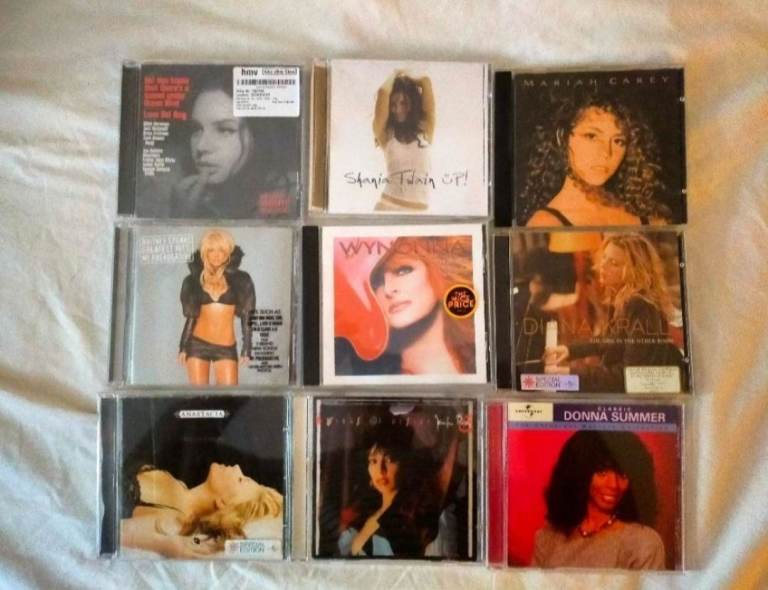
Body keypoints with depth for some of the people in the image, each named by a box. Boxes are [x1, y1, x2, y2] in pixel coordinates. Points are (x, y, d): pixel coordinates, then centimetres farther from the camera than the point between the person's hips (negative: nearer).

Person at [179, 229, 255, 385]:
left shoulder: (239, 279, 0)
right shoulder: (194, 279, 4)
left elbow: (246, 317, 0)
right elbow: (191, 317, 7)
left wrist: (246, 347, -4)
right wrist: (183, 347, 4)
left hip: (227, 348, -1)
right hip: (197, 344, 1)